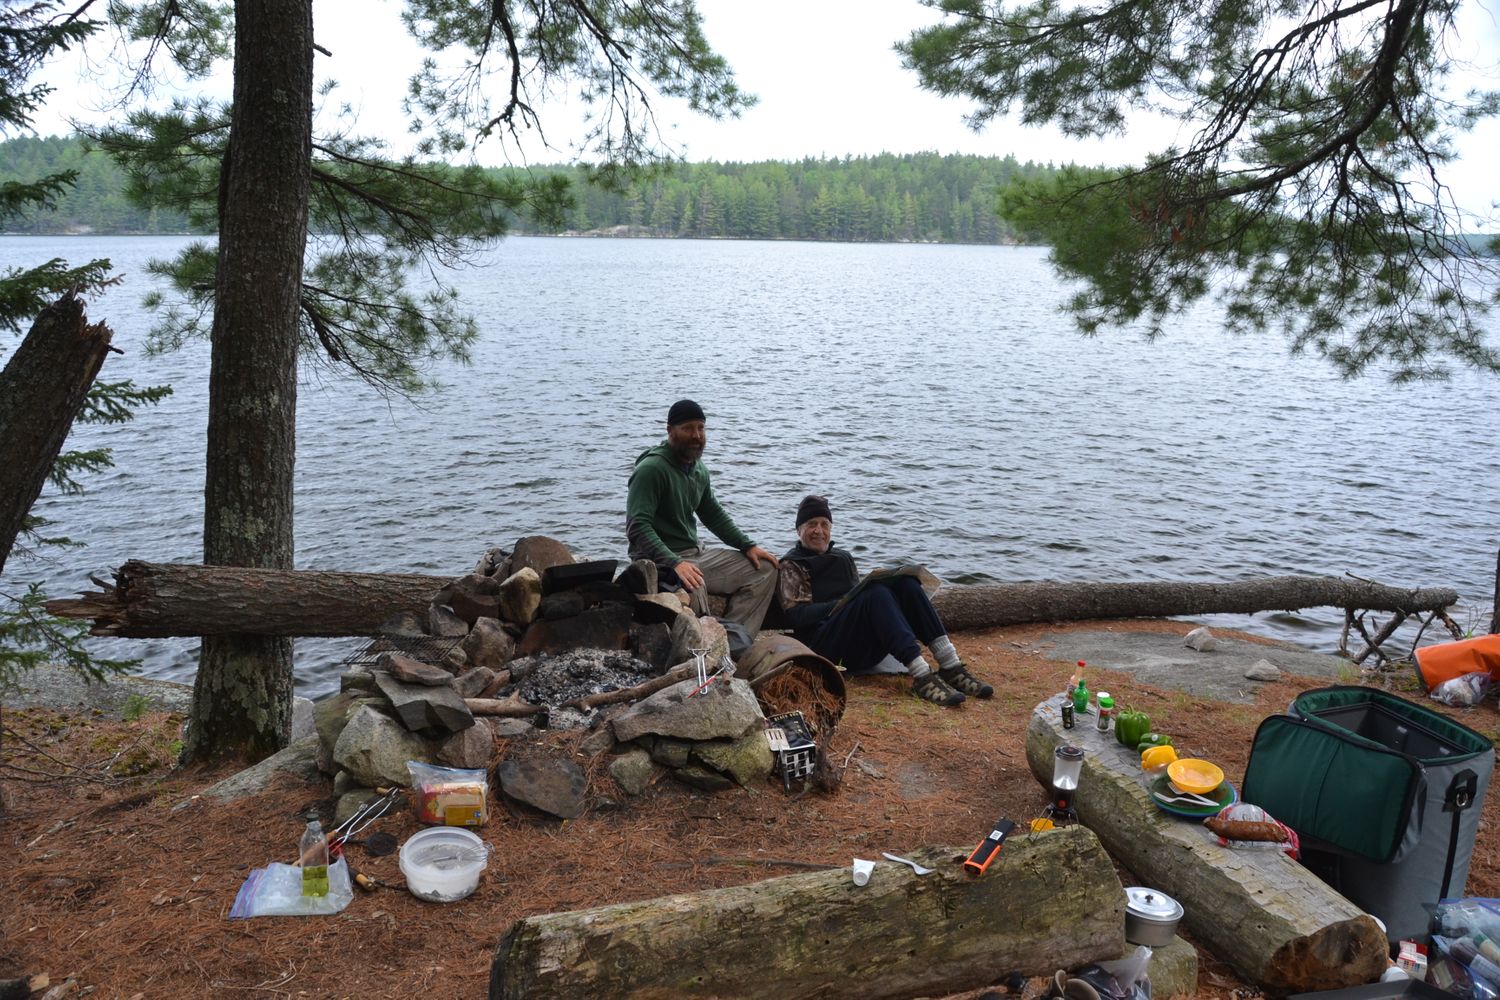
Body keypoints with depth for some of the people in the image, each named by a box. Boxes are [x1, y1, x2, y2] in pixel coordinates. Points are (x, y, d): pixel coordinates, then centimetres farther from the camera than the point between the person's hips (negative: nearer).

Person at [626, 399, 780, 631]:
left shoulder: (699, 470, 13)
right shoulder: (651, 469, -15)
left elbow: (714, 515, 26)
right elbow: (637, 527, -24)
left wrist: (748, 546, 12)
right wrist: (675, 563, -37)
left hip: (695, 554, 9)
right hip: (660, 561, -9)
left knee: (764, 569, 3)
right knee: (693, 586, -40)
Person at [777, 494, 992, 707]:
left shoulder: (843, 557, 28)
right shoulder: (791, 566, 8)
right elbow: (796, 615, -5)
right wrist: (843, 603, -16)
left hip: (866, 646, 6)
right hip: (826, 646, -6)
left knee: (904, 582, -16)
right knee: (876, 593, -31)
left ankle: (951, 667, -28)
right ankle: (922, 677, -44)